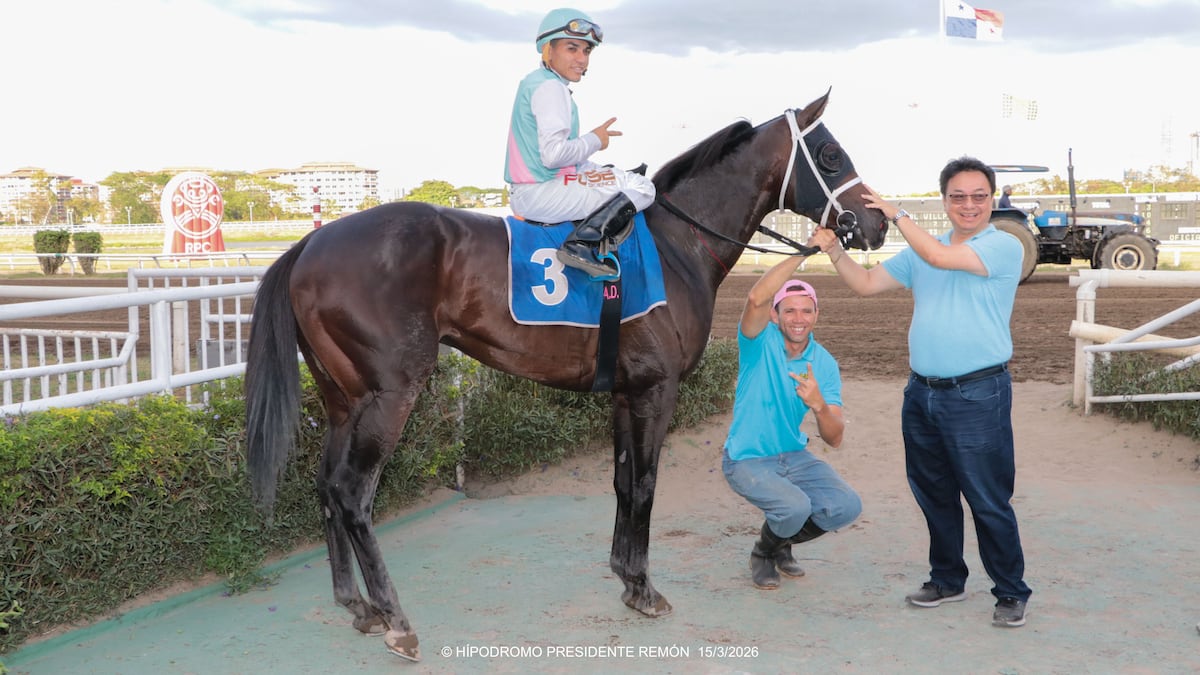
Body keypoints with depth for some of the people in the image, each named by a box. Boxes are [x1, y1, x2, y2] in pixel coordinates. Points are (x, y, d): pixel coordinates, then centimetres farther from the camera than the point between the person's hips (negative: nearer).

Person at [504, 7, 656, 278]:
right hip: (540, 193, -10)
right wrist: (594, 140, -9)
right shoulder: (551, 88, -15)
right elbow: (553, 154, -25)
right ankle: (582, 243, -21)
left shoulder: (534, 83, 17)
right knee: (641, 188, -10)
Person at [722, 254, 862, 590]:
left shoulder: (825, 364, -4)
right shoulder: (761, 342, -14)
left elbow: (834, 439, -10)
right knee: (794, 506, -29)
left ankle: (782, 543, 15)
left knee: (847, 506, -14)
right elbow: (756, 299, -39)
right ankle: (762, 554, 6)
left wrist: (819, 405, -32)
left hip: (794, 456, 5)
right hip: (747, 460, -5)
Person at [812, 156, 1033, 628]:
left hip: (977, 395, -7)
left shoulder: (1004, 246, -9)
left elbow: (938, 256, -23)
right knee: (933, 495, 16)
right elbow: (866, 284, 12)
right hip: (922, 392, 7)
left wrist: (895, 214, -15)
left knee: (989, 501, 1)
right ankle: (947, 580, 32)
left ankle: (1011, 592, 16)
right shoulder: (921, 250, 12)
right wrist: (833, 250, -3)